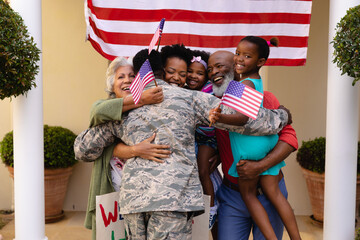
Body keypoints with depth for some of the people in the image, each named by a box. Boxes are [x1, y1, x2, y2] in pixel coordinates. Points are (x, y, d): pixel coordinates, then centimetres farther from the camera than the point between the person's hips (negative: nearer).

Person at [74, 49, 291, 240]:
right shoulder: (187, 98, 5)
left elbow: (84, 146, 23)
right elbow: (241, 117, 3)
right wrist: (281, 116, 20)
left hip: (132, 198, 4)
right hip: (173, 196, -4)